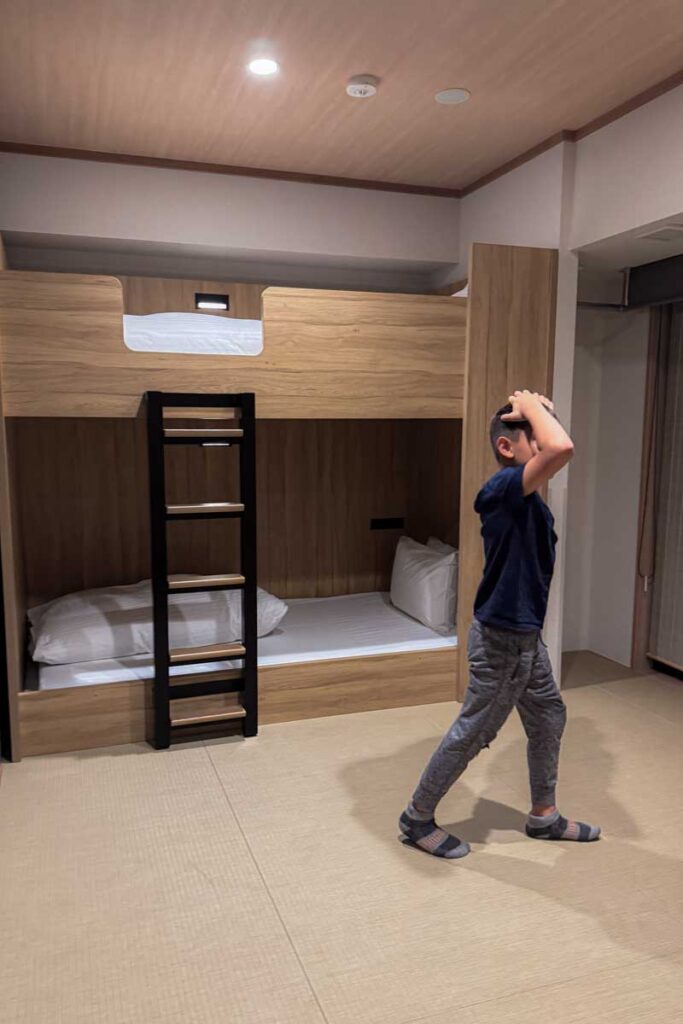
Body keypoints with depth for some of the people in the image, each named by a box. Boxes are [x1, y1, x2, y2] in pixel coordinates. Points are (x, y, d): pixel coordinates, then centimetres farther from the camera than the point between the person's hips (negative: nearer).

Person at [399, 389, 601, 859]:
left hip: (527, 635, 10)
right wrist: (531, 406, -25)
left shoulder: (526, 494, 5)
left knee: (549, 718, 22)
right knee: (472, 733, 5)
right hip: (501, 639, -10)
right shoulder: (504, 486, -25)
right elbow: (561, 448, -40)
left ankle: (545, 816, 42)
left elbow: (559, 445, 22)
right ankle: (417, 819, 24)